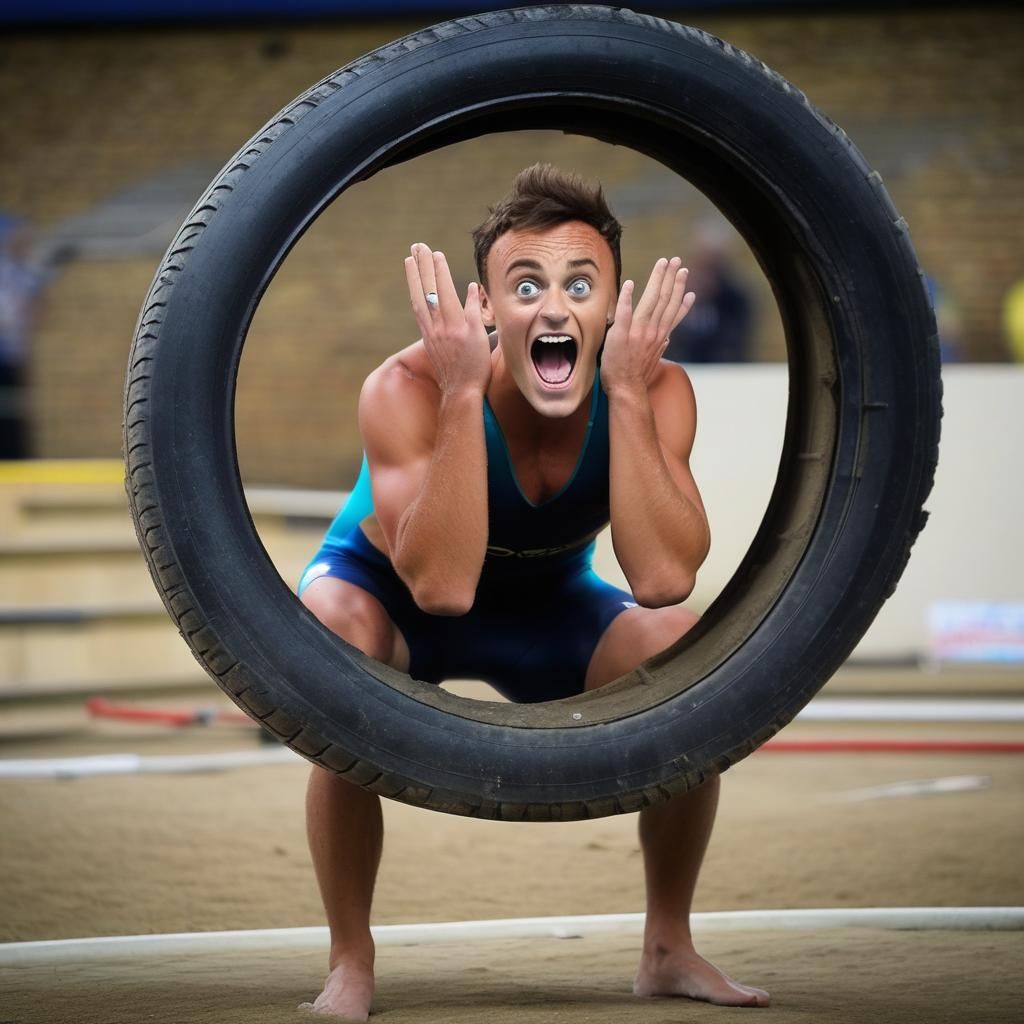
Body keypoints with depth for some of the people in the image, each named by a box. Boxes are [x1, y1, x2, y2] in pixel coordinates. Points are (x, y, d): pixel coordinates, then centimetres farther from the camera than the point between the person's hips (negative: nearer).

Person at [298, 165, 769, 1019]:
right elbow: (440, 586, -45)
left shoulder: (656, 391, -27)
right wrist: (464, 395, -50)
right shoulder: (408, 390, -35)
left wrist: (626, 393, -43)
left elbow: (662, 580, -39)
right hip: (385, 589, -3)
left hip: (548, 598, 3)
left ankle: (669, 948, 1)